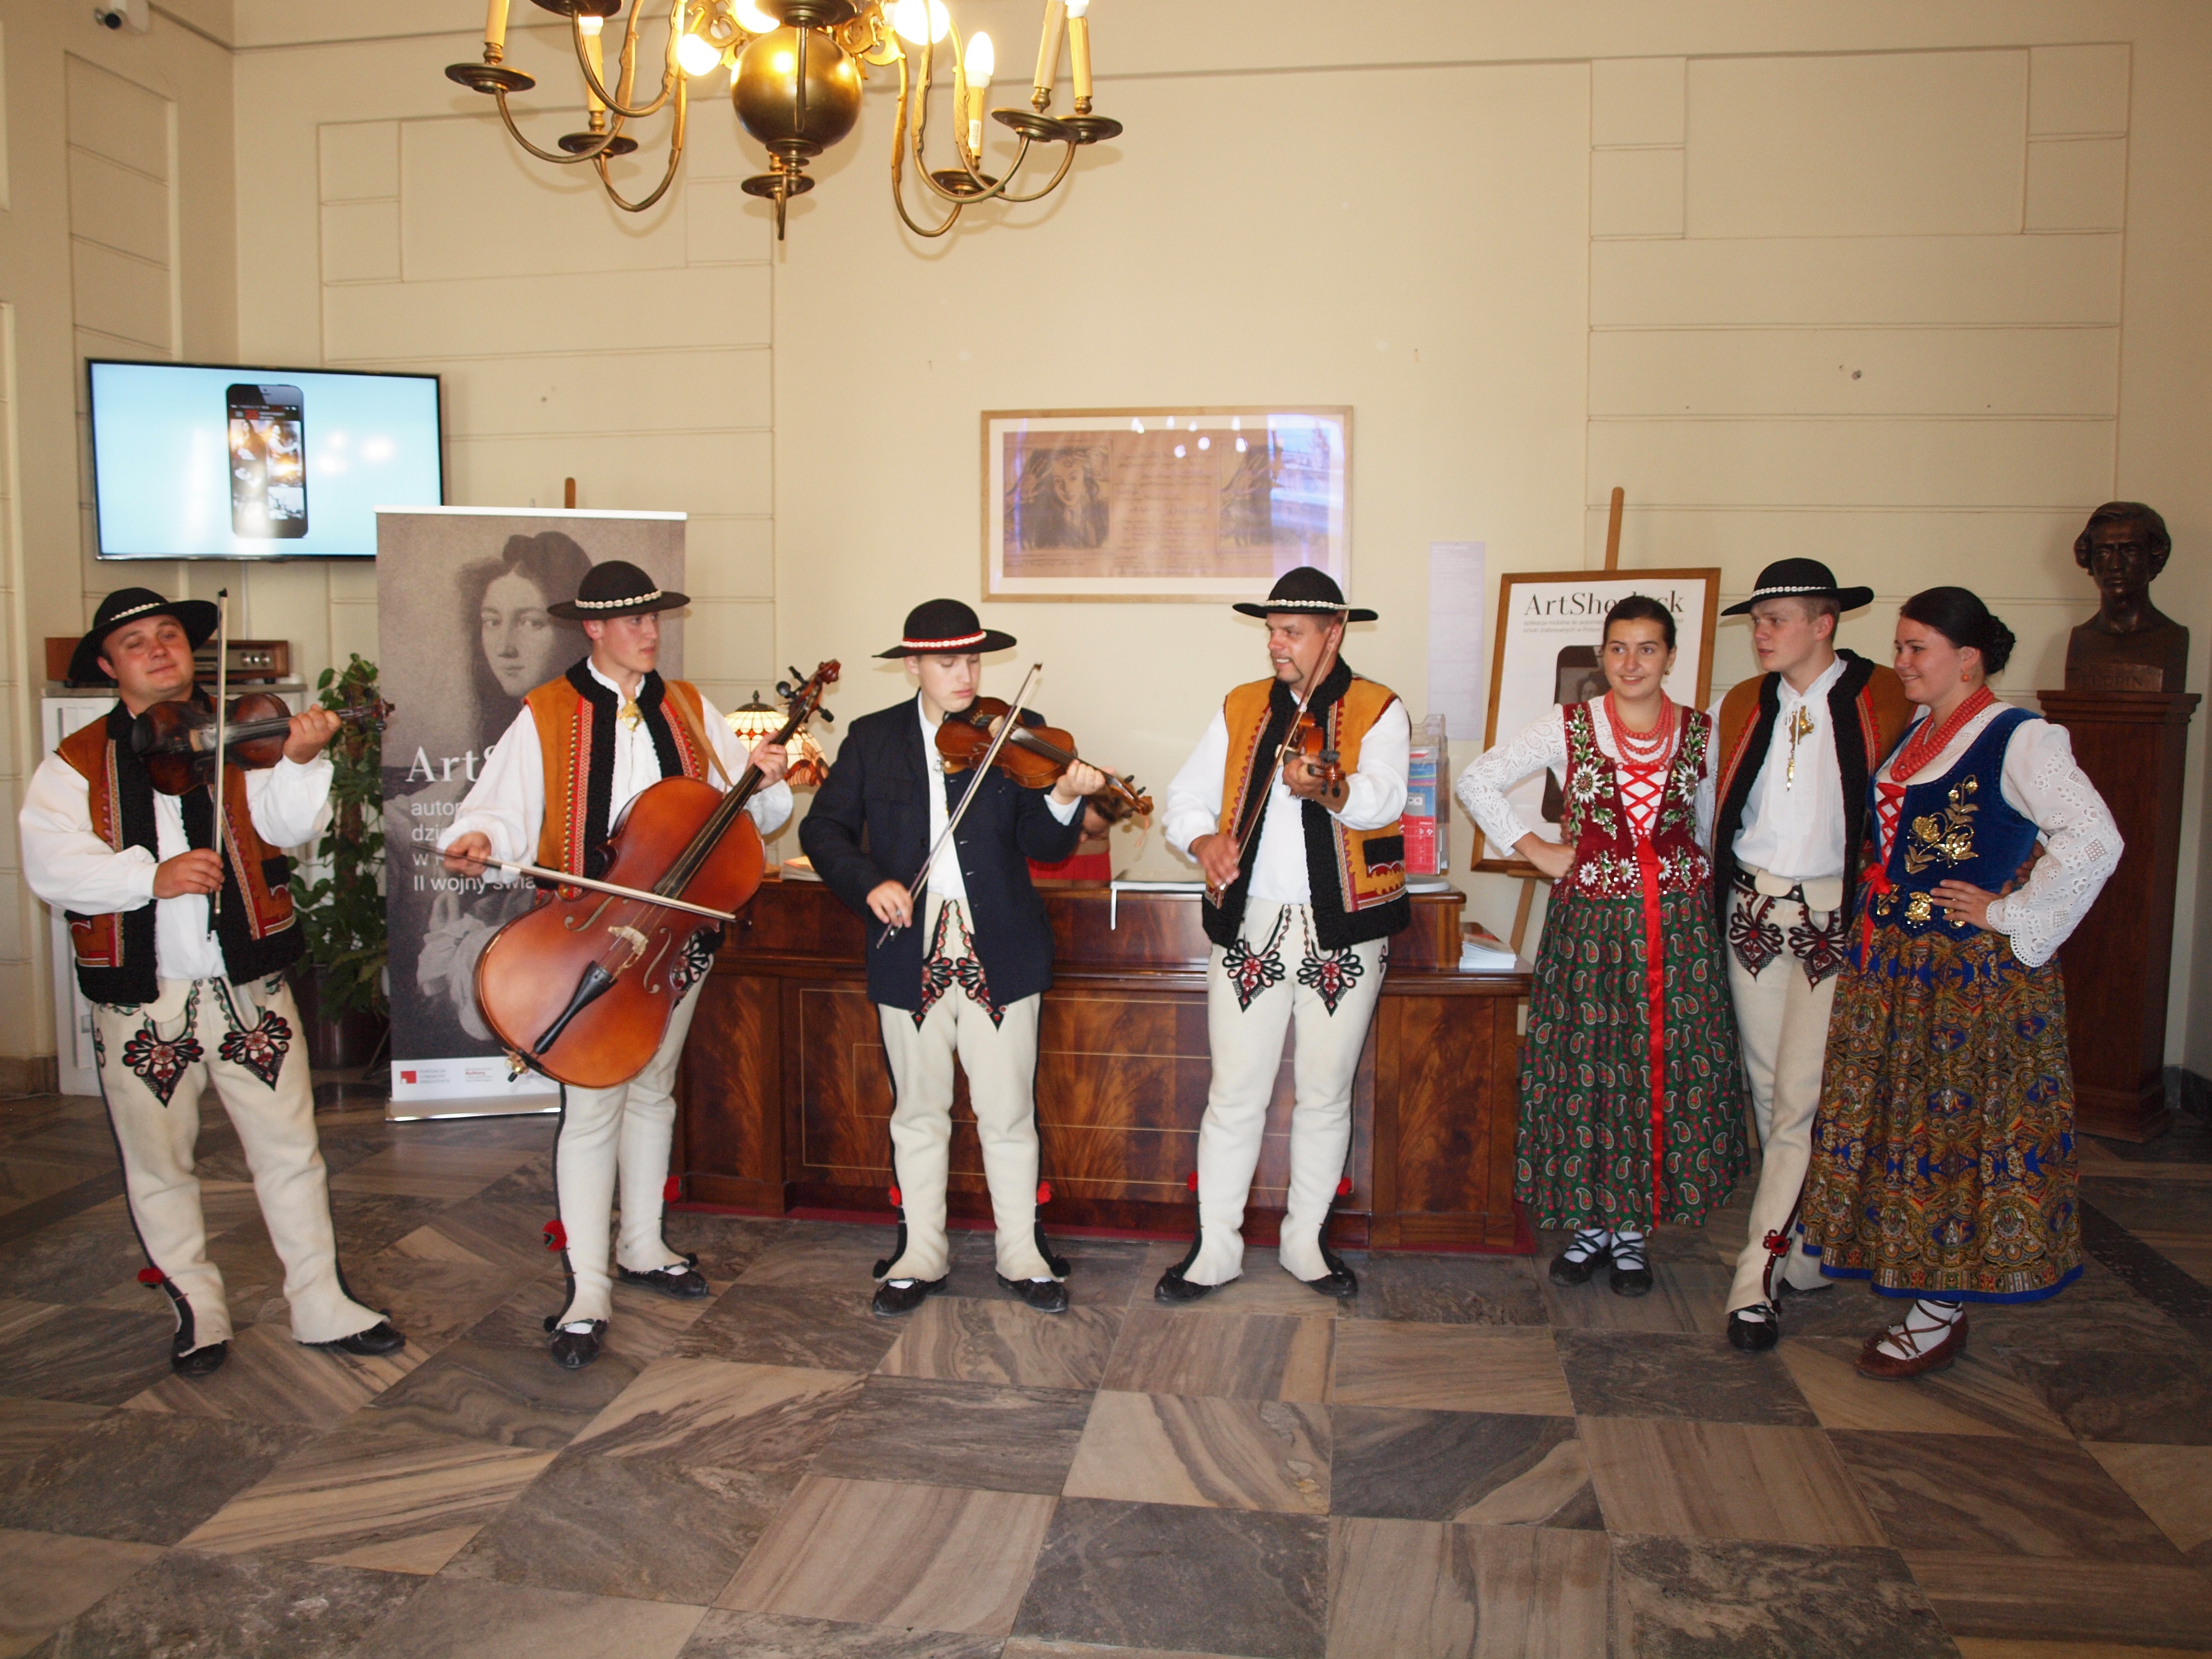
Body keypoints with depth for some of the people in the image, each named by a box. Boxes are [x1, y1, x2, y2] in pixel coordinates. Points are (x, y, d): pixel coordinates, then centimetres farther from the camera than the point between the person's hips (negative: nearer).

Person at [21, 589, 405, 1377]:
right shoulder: (76, 764, 3)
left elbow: (284, 823, -12)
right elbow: (49, 867, -9)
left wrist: (299, 760, -31)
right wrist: (151, 877, -24)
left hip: (247, 984, 0)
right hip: (139, 999, 1)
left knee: (290, 1149, 5)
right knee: (158, 1163, 12)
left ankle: (323, 1305, 18)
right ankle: (197, 1310, 30)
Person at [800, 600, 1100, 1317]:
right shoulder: (872, 738, 5)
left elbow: (1043, 845, -8)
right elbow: (823, 828, 1)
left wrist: (1064, 799, -29)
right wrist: (868, 882, -16)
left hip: (1000, 954, -1)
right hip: (911, 954, 1)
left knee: (1008, 1112, 6)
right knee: (918, 1114, 13)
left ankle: (1022, 1254, 22)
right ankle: (920, 1256, 27)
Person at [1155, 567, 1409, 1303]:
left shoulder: (1379, 711, -1)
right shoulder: (1239, 709, 10)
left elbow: (1383, 798, -20)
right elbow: (1186, 796, 9)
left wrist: (1329, 788, -41)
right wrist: (1203, 839, -13)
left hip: (1342, 931, -1)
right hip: (1249, 926, 2)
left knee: (1326, 1096, 11)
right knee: (1234, 1096, 4)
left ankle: (1305, 1241, 27)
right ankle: (1216, 1248, 17)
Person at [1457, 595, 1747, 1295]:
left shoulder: (1702, 733, 6)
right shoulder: (1570, 728, -1)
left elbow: (1711, 829, 16)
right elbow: (1478, 781, 1)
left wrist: (1699, 889, 6)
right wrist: (1534, 849, -3)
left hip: (1681, 923, 2)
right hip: (1591, 918, -1)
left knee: (1671, 1068, 3)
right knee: (1587, 1066, 2)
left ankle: (1631, 1229, 18)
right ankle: (1592, 1222, 19)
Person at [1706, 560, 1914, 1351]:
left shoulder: (1888, 702, -6)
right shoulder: (1740, 707, 9)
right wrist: (1721, 888, 11)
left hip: (1837, 917, -5)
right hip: (1753, 912, 5)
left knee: (1803, 1099, -6)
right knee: (1770, 1090, 11)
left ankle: (1757, 1276, 2)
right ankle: (1806, 1253, 27)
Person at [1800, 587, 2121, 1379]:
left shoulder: (2020, 739, -13)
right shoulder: (1912, 736, 12)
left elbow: (2094, 840, -24)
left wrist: (2011, 916, -18)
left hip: (1971, 973, -8)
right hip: (1889, 968, 8)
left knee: (1953, 1126, 1)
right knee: (1897, 1119, 12)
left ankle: (1941, 1314, 13)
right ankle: (1909, 1269, 27)